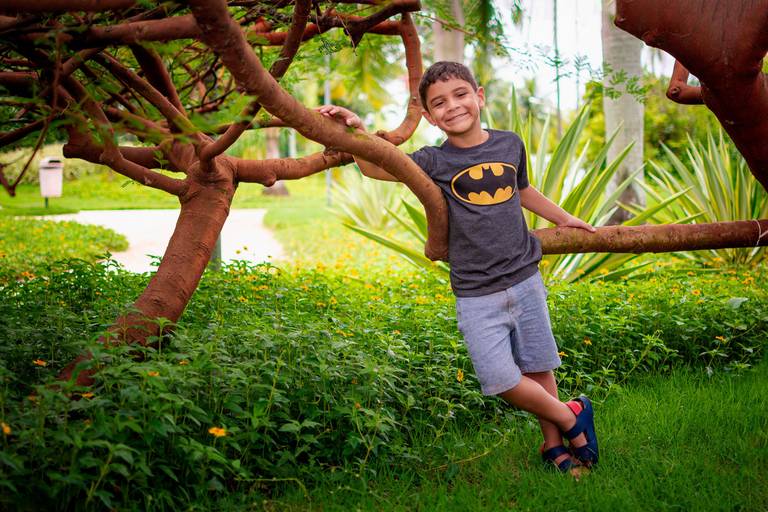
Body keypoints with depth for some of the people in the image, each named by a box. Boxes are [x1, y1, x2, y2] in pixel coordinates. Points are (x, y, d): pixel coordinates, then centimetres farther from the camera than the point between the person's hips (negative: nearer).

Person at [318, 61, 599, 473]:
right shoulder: (435, 162, -6)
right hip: (476, 295, -2)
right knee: (502, 381, -6)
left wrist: (563, 218, 39)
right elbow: (376, 167, -21)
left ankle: (554, 444, 31)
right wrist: (355, 131, -41)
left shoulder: (510, 144, 4)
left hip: (525, 280, 3)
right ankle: (572, 417, 17)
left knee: (537, 370, 11)